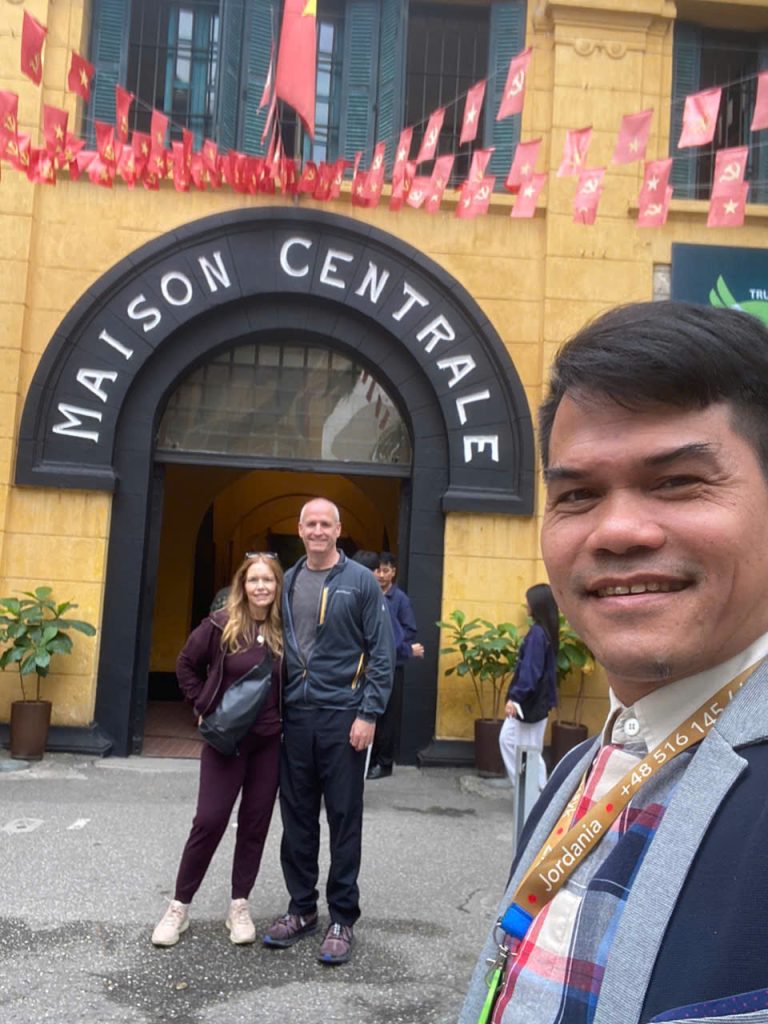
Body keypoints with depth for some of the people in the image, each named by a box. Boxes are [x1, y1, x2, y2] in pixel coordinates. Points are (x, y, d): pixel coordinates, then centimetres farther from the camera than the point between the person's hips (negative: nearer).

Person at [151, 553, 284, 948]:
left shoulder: (285, 631, -3)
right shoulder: (221, 625, -8)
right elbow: (186, 665, 4)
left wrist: (287, 718, 1)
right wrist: (203, 707, -1)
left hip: (270, 743, 2)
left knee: (255, 824, 9)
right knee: (209, 821, 0)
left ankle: (239, 905, 24)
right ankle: (179, 905, 17)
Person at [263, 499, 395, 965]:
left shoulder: (361, 582, -3)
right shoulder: (287, 582, 10)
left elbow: (382, 653, -4)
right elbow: (277, 646, 15)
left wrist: (369, 714, -11)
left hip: (343, 716, -4)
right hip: (295, 716, 4)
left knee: (344, 818, 4)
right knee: (297, 817, 12)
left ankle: (343, 919, 17)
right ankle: (302, 909, 27)